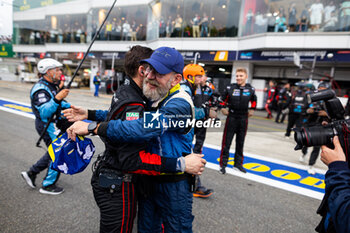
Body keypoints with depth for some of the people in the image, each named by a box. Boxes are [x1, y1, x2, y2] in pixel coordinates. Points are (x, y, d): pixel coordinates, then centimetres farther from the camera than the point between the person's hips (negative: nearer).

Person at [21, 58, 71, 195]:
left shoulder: (51, 85, 11)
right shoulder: (40, 89, -21)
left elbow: (57, 103, 25)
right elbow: (44, 112, -32)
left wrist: (69, 106, 10)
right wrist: (57, 99, -42)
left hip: (53, 123, 10)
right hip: (47, 126, -10)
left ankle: (31, 173, 31)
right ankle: (48, 186, 13)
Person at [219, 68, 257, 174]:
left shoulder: (250, 89, 1)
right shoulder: (230, 88, -7)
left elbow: (254, 100, 19)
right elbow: (223, 99, 6)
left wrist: (252, 109, 13)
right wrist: (223, 109, 1)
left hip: (243, 119, 3)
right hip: (231, 117, -3)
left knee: (240, 142, 12)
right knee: (226, 142, -1)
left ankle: (238, 163, 26)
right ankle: (223, 164, 9)